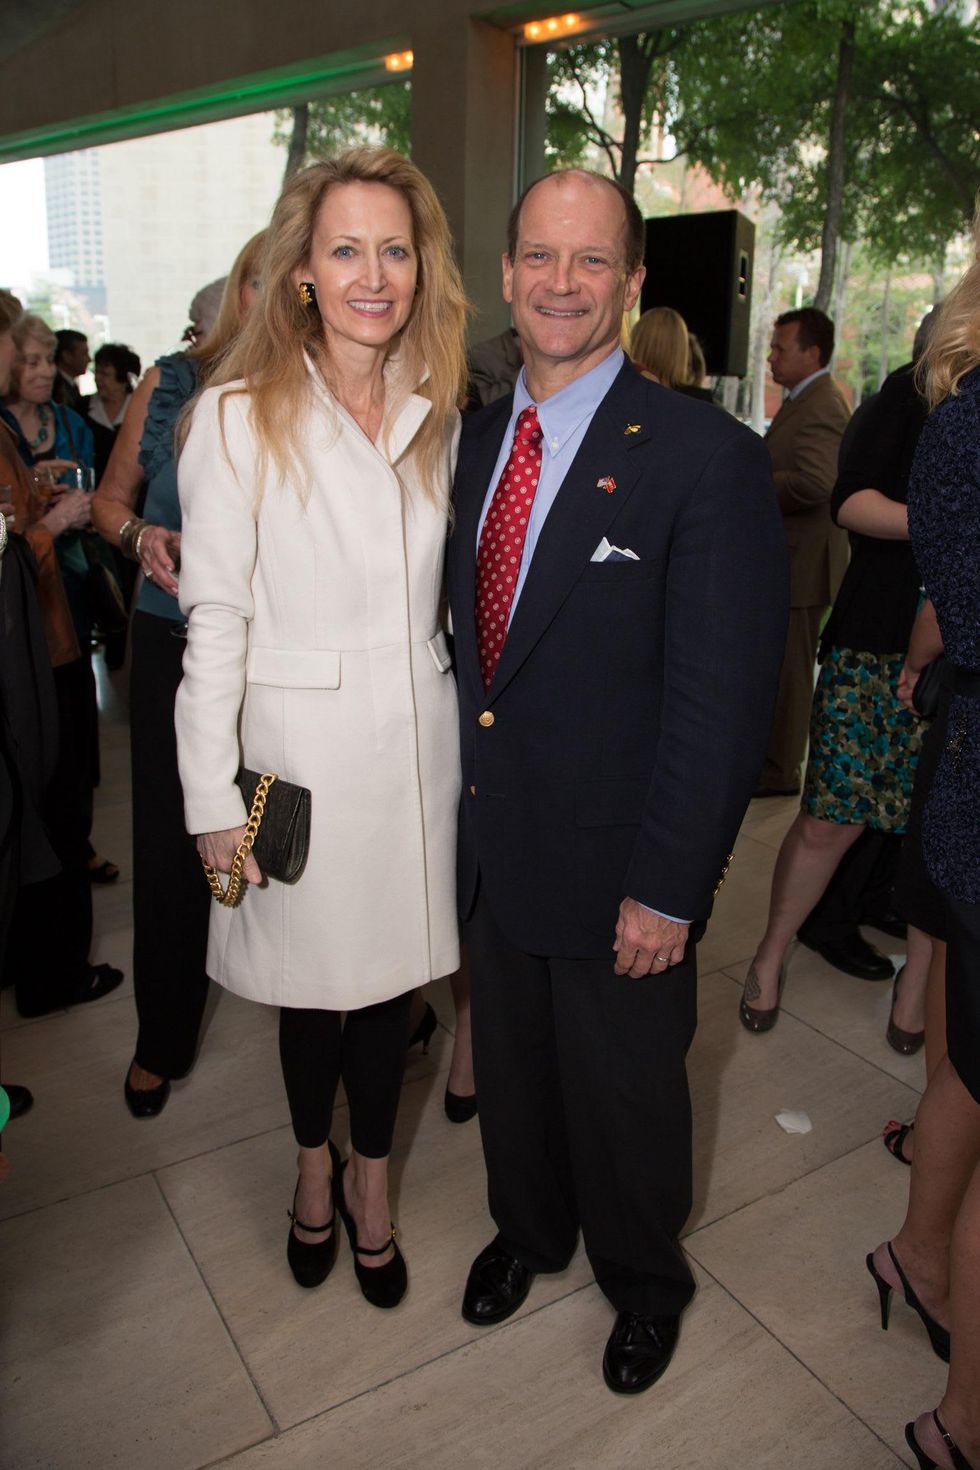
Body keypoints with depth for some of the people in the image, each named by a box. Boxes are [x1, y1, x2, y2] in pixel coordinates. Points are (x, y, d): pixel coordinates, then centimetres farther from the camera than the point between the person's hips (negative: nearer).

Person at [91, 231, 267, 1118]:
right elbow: (112, 498, 12)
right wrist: (142, 537, -8)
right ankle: (163, 1039, 30)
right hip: (175, 645, 2)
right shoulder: (171, 385, 4)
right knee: (170, 847, 8)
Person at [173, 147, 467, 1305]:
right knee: (310, 973, 13)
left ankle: (370, 1181, 38)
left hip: (415, 741, 4)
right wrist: (215, 798, -10)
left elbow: (452, 594, 11)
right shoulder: (238, 416, -8)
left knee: (391, 967, 14)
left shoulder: (438, 416, 6)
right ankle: (314, 1167, 41)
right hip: (297, 746, -3)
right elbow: (215, 620, -9)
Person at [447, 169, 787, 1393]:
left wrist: (669, 887, -17)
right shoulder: (475, 440, 4)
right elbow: (466, 636, 7)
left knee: (625, 1094, 18)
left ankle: (643, 1278, 49)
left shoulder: (706, 456, -16)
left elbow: (723, 698, -17)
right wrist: (460, 801, 3)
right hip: (491, 845, 5)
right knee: (510, 1066, 24)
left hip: (617, 870, -5)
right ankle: (528, 1228, 55)